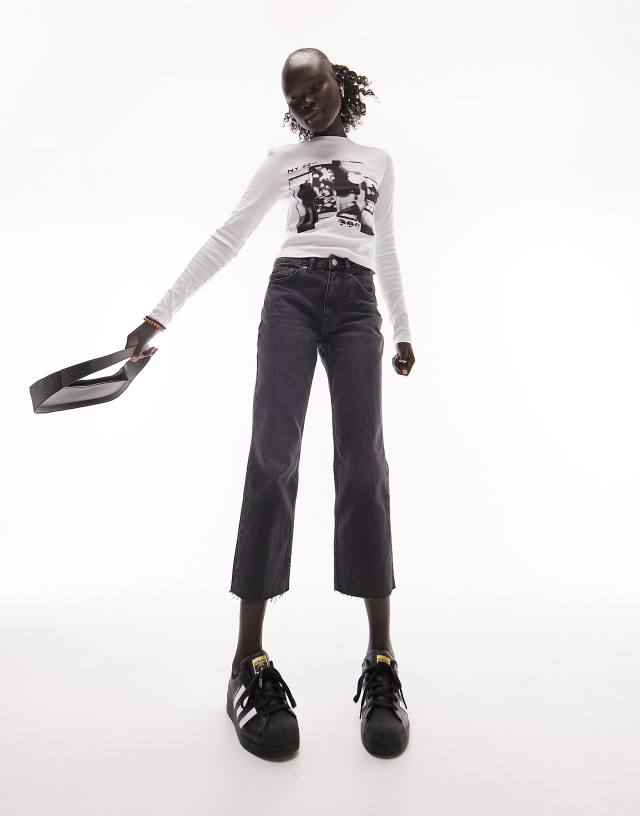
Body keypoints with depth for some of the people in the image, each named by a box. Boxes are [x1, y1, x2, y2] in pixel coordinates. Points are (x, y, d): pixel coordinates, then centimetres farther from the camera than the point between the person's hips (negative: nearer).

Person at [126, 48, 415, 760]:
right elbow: (224, 241, 12)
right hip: (292, 295, -1)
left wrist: (403, 329, 28)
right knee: (273, 455, -16)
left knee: (362, 463, -11)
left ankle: (381, 659, -8)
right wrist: (162, 312, 4)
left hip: (357, 307, 1)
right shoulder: (281, 162, 18)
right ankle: (249, 658, -13)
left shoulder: (379, 161, 24)